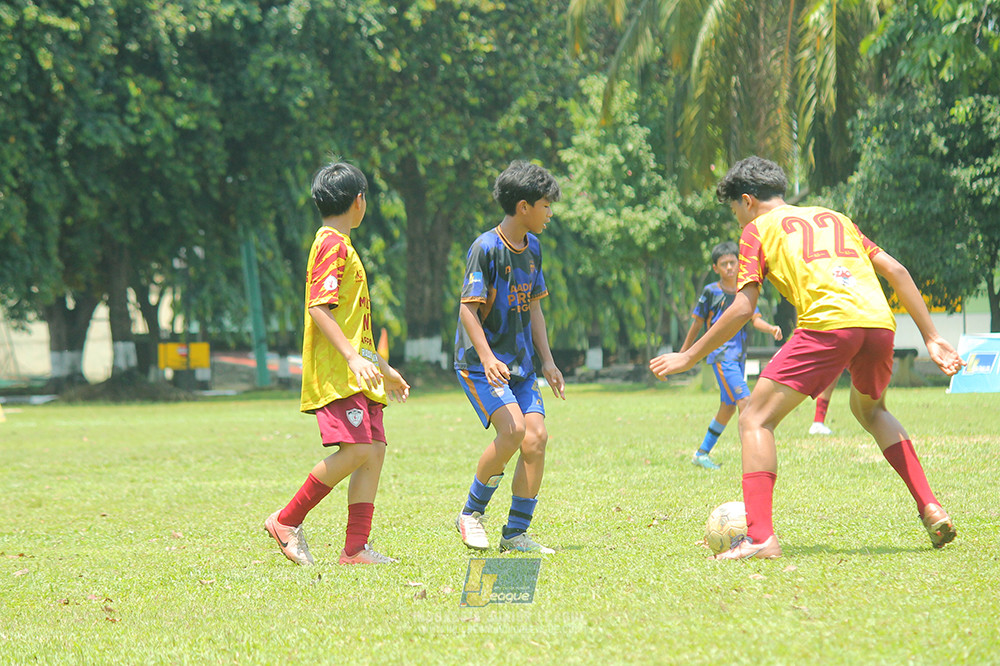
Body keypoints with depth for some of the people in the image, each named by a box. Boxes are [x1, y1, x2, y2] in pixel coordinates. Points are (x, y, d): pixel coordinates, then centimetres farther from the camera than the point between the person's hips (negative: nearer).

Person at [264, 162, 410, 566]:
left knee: (374, 450, 0)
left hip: (354, 372, 10)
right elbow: (318, 307, -19)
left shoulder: (340, 246, 23)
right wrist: (353, 358, -26)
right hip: (335, 372, -10)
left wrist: (382, 369, 32)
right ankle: (287, 521, -6)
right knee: (355, 450, -17)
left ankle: (356, 548, -4)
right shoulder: (332, 246, -9)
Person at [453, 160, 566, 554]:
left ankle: (515, 534, 1)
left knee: (537, 437, -7)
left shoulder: (532, 248, 11)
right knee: (513, 428, -24)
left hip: (520, 364, 7)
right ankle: (471, 513, -5)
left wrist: (547, 360, 13)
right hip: (480, 363, -7)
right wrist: (487, 359, -28)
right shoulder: (486, 248, -14)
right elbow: (468, 309, -16)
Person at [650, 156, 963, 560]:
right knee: (870, 410, 33)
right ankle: (931, 510, 21)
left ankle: (760, 536, -15)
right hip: (879, 320, 6)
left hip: (827, 323, -6)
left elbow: (743, 308, 8)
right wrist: (931, 338, 25)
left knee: (756, 420, 1)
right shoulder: (835, 217, 32)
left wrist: (689, 357, 16)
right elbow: (896, 271, 24)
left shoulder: (759, 228, 17)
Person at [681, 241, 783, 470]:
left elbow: (754, 319, 1)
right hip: (721, 354, -7)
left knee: (728, 408, 13)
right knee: (744, 400, -18)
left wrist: (771, 328, -20)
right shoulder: (711, 292, -5)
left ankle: (702, 453, 26)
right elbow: (697, 323, 2)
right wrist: (684, 354, 7)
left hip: (739, 355, 7)